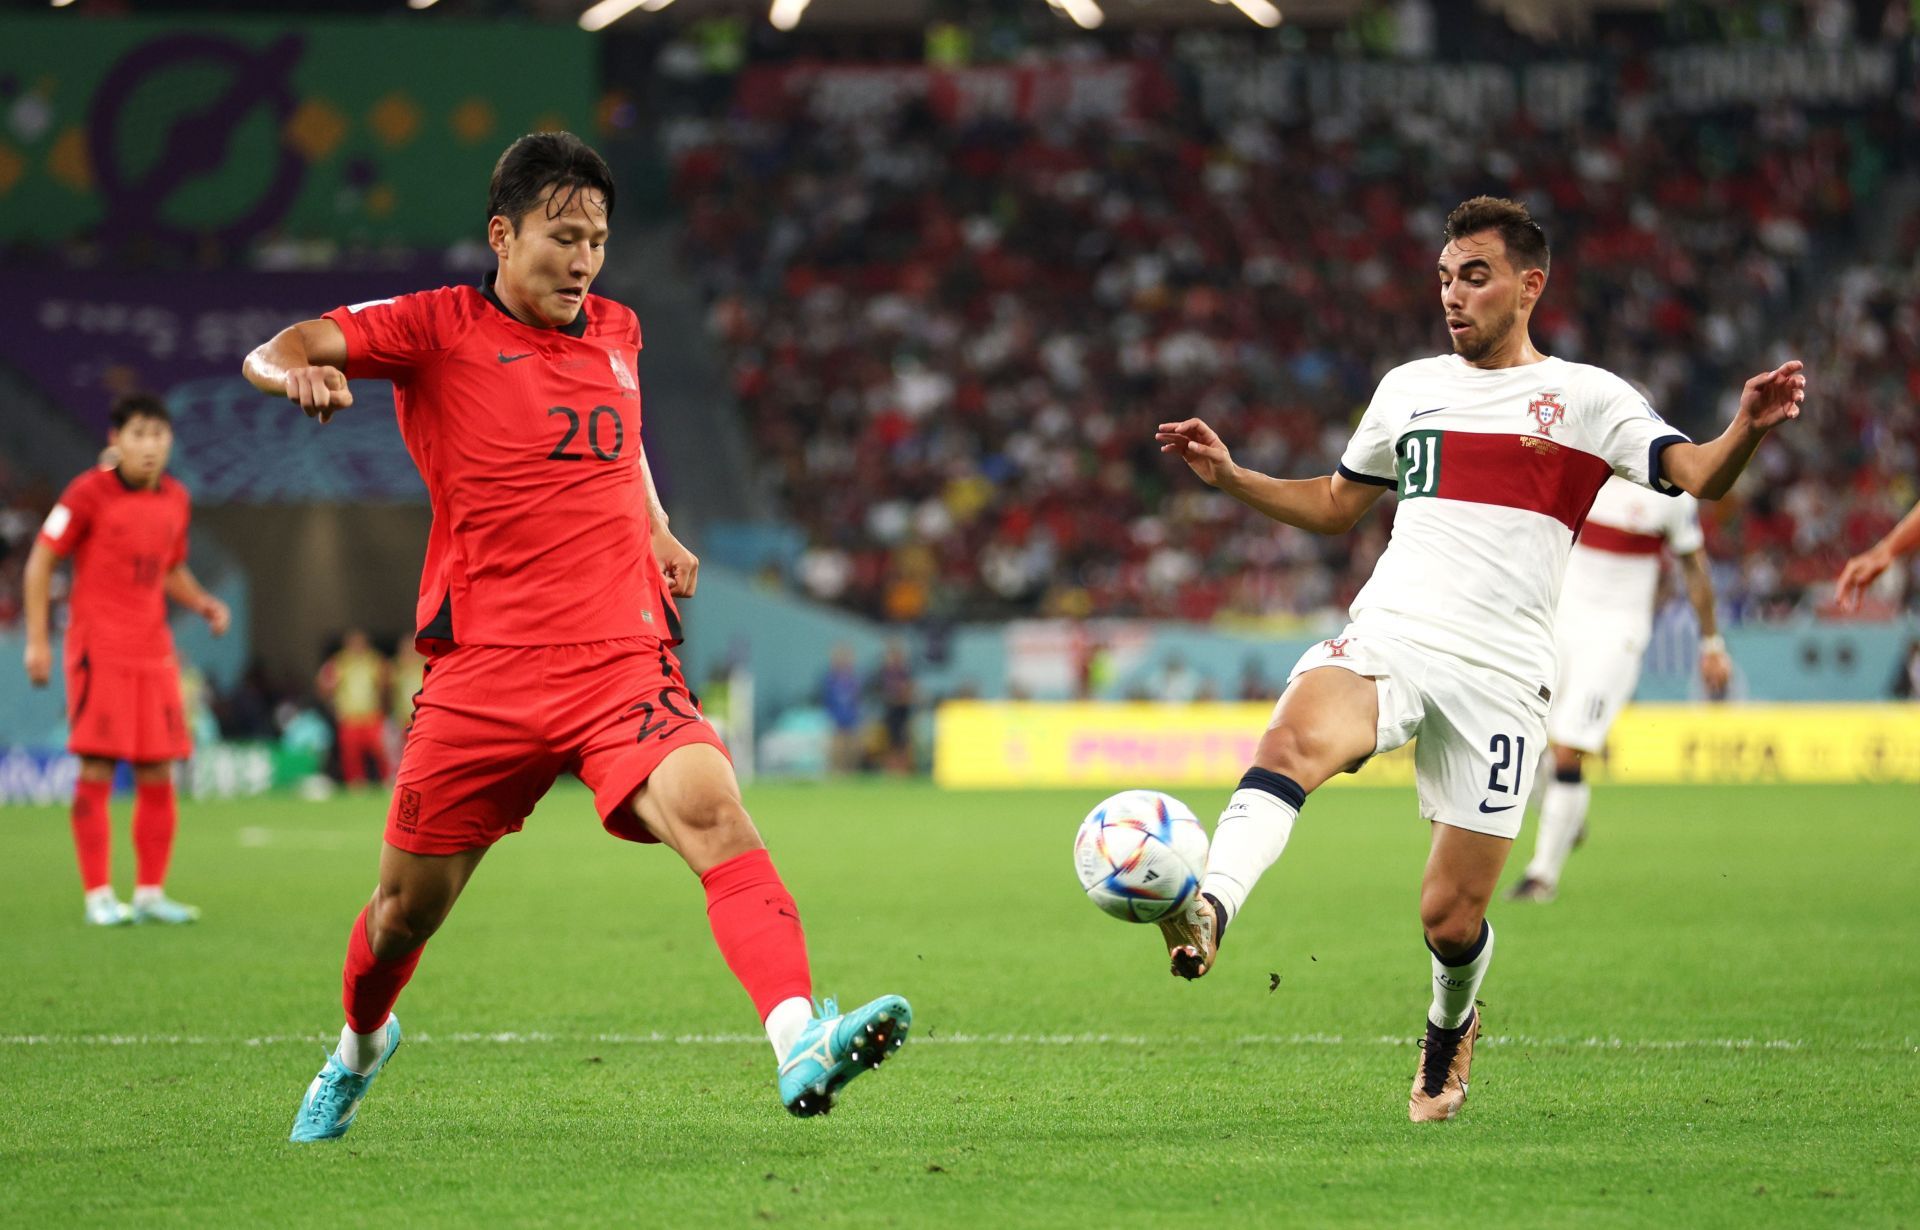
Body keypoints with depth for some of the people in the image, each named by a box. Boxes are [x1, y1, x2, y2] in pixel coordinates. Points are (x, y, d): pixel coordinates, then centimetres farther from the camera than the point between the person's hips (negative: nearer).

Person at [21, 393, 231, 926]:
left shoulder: (176, 500, 11)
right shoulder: (89, 493, -6)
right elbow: (41, 561, -3)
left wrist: (202, 602, 6)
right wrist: (37, 639, -8)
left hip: (153, 651, 6)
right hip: (98, 649, -6)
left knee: (157, 773, 3)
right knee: (97, 770, -8)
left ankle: (150, 892, 11)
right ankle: (99, 896, -4)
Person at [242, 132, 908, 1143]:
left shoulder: (616, 334, 13)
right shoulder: (440, 328, -1)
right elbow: (273, 352, -13)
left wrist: (657, 533, 24)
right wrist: (299, 372, -35)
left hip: (622, 661, 2)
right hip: (483, 671, -2)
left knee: (715, 819, -25)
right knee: (408, 907, 10)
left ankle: (800, 1046, -42)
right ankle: (358, 1050, 44)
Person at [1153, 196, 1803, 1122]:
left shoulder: (1586, 398, 6)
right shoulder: (1408, 388, 18)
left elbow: (1698, 479, -5)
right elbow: (1335, 506, 30)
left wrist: (1748, 429, -27)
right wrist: (1228, 476, 16)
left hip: (1499, 678, -2)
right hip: (1385, 640, 2)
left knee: (1450, 919, 0)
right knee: (1296, 738, -34)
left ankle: (1450, 1026, 33)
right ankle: (1207, 911, -51)